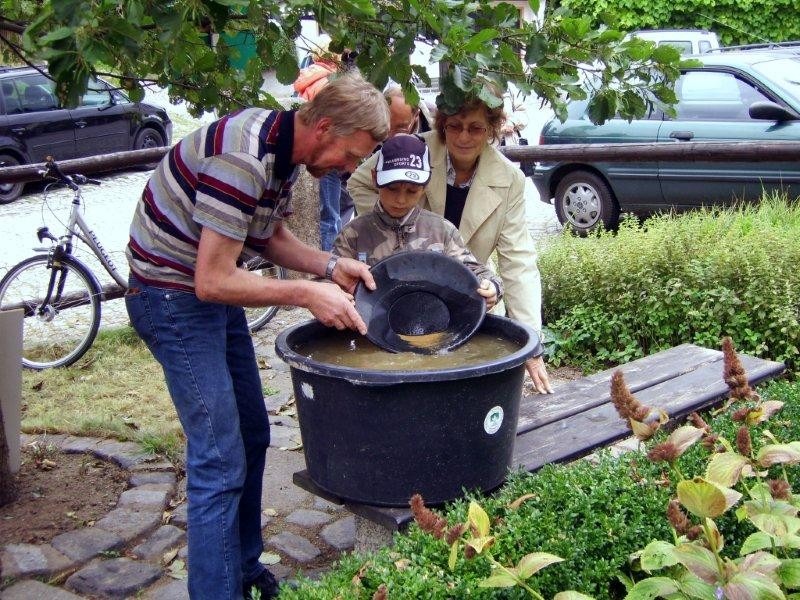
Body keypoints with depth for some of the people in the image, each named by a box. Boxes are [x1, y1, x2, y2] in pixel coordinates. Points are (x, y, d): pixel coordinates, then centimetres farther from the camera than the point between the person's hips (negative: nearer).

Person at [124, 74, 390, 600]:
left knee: (252, 438, 17)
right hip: (175, 299, -10)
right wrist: (306, 293, -22)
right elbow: (213, 281, -28)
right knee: (220, 461, -8)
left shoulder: (285, 147, 0)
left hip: (215, 289, 10)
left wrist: (330, 265, -2)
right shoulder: (243, 160, -29)